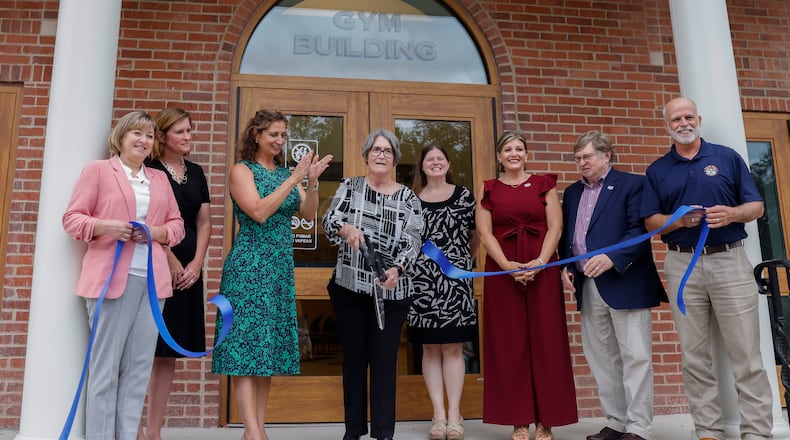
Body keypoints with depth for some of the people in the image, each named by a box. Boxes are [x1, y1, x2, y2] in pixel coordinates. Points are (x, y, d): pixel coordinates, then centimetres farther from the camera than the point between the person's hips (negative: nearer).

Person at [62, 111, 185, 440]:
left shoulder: (160, 178, 19)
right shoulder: (97, 170, 6)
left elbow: (177, 224, 18)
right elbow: (72, 218, 2)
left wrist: (156, 232, -3)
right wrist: (105, 226, -15)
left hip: (151, 279, 4)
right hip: (111, 277, -4)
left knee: (139, 367, 5)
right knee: (105, 366, -2)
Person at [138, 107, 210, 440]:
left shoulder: (196, 172, 14)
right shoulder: (149, 170, -4)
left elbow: (204, 222, 11)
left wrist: (196, 263, -1)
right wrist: (171, 263, -12)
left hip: (188, 270, 6)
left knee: (169, 352, 8)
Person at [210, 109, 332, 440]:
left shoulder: (286, 172, 13)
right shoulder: (242, 170, -3)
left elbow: (309, 214, 4)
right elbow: (259, 212, -17)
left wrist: (312, 183, -12)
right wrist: (293, 180, -17)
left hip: (281, 267, 6)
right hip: (249, 266, -6)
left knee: (270, 343, 7)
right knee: (246, 339, -7)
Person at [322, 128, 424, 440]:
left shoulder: (408, 198, 3)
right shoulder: (349, 187, 5)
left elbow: (413, 242, -5)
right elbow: (329, 221, -8)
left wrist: (396, 269, -25)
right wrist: (347, 229, -31)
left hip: (391, 290, -1)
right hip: (349, 287, 1)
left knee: (385, 359, 3)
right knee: (354, 357, 10)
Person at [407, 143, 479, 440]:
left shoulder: (464, 196, 5)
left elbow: (475, 235, 13)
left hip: (455, 278, -1)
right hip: (422, 279, 1)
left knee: (453, 347, 1)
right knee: (430, 348, 3)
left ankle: (454, 413, 8)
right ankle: (439, 413, 10)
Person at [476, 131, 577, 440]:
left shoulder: (544, 184, 10)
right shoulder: (488, 189, 9)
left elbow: (555, 226, 1)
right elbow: (485, 233, 1)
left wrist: (540, 262, -13)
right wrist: (507, 265, -13)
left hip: (542, 270, 0)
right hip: (501, 271, 0)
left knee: (545, 341, 0)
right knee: (509, 343, 1)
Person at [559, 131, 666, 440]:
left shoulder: (632, 184, -1)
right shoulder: (572, 192, 18)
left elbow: (640, 229, -11)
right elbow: (566, 236, 20)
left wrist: (612, 259, -22)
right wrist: (566, 267, 4)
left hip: (624, 282, -6)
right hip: (587, 286, 6)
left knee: (635, 355, -2)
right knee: (600, 357, 9)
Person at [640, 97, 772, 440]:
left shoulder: (728, 157, 7)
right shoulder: (657, 170, 9)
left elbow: (757, 206, 6)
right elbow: (651, 221, 6)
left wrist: (733, 213, -16)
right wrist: (679, 220, -14)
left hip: (730, 260, -1)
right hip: (682, 266, 1)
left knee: (746, 354, 0)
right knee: (695, 356, 5)